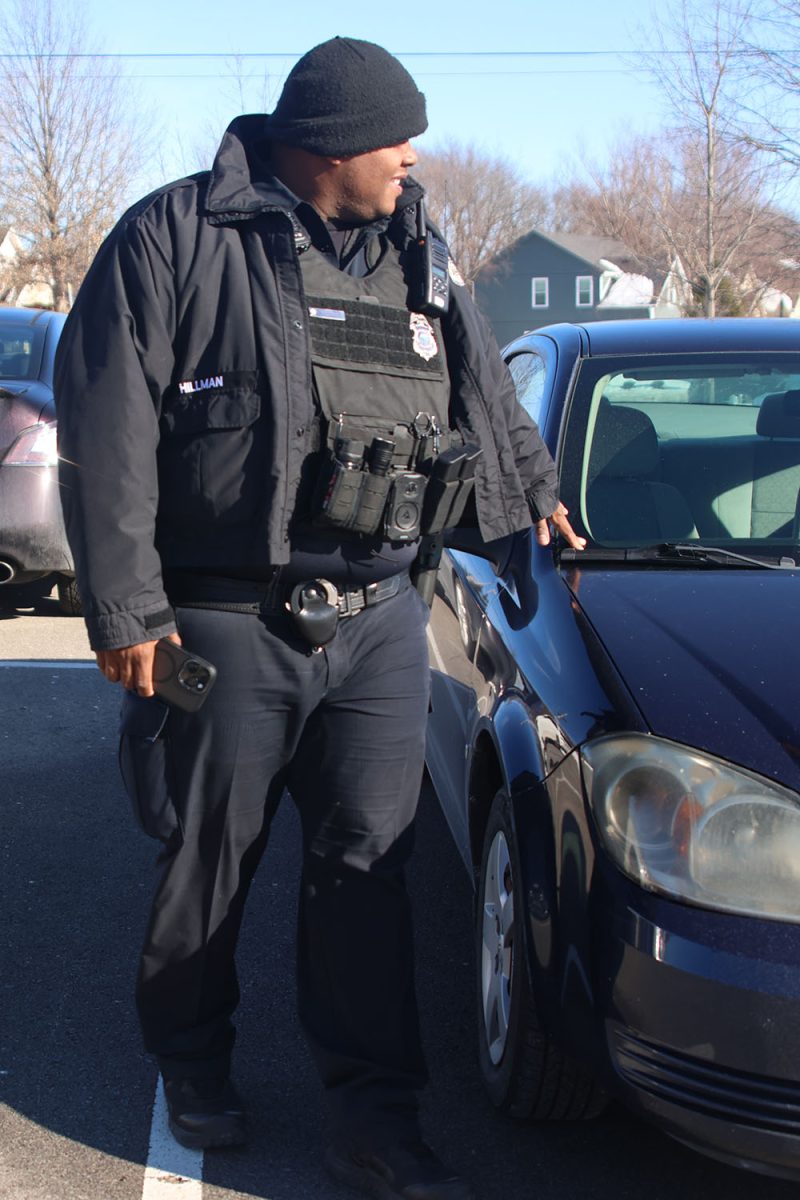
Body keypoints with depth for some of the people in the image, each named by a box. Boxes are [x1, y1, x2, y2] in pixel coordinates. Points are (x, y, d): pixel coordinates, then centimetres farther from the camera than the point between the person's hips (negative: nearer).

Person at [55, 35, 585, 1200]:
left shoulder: (420, 260, 12)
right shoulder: (180, 236, -6)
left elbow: (488, 388, 30)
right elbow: (105, 427, -10)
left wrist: (535, 490, 39)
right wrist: (124, 608, -13)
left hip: (378, 620, 5)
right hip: (228, 621, -4)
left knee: (369, 860, 4)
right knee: (211, 856, 8)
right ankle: (194, 1065, 33)